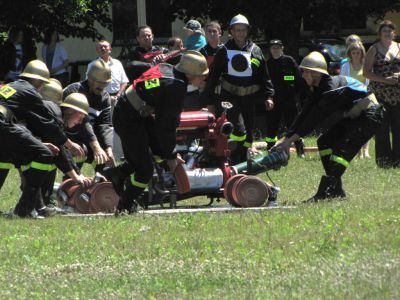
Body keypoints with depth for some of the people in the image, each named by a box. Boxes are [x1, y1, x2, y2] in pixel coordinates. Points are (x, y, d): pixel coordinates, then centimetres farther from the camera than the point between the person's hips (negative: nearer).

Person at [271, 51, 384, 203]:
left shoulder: (332, 86, -27)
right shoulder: (317, 89, 3)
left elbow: (317, 116, -29)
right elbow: (304, 115, 2)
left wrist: (291, 138, -27)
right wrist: (285, 139, -7)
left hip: (369, 114, -10)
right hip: (353, 116, 10)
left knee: (343, 149, -22)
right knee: (324, 142, 4)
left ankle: (324, 193, -28)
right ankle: (336, 190, 6)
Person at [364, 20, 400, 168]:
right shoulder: (374, 50, 4)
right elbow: (366, 72, -2)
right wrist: (384, 80, -14)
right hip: (380, 93, -3)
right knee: (382, 128, -6)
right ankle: (383, 159, -3)